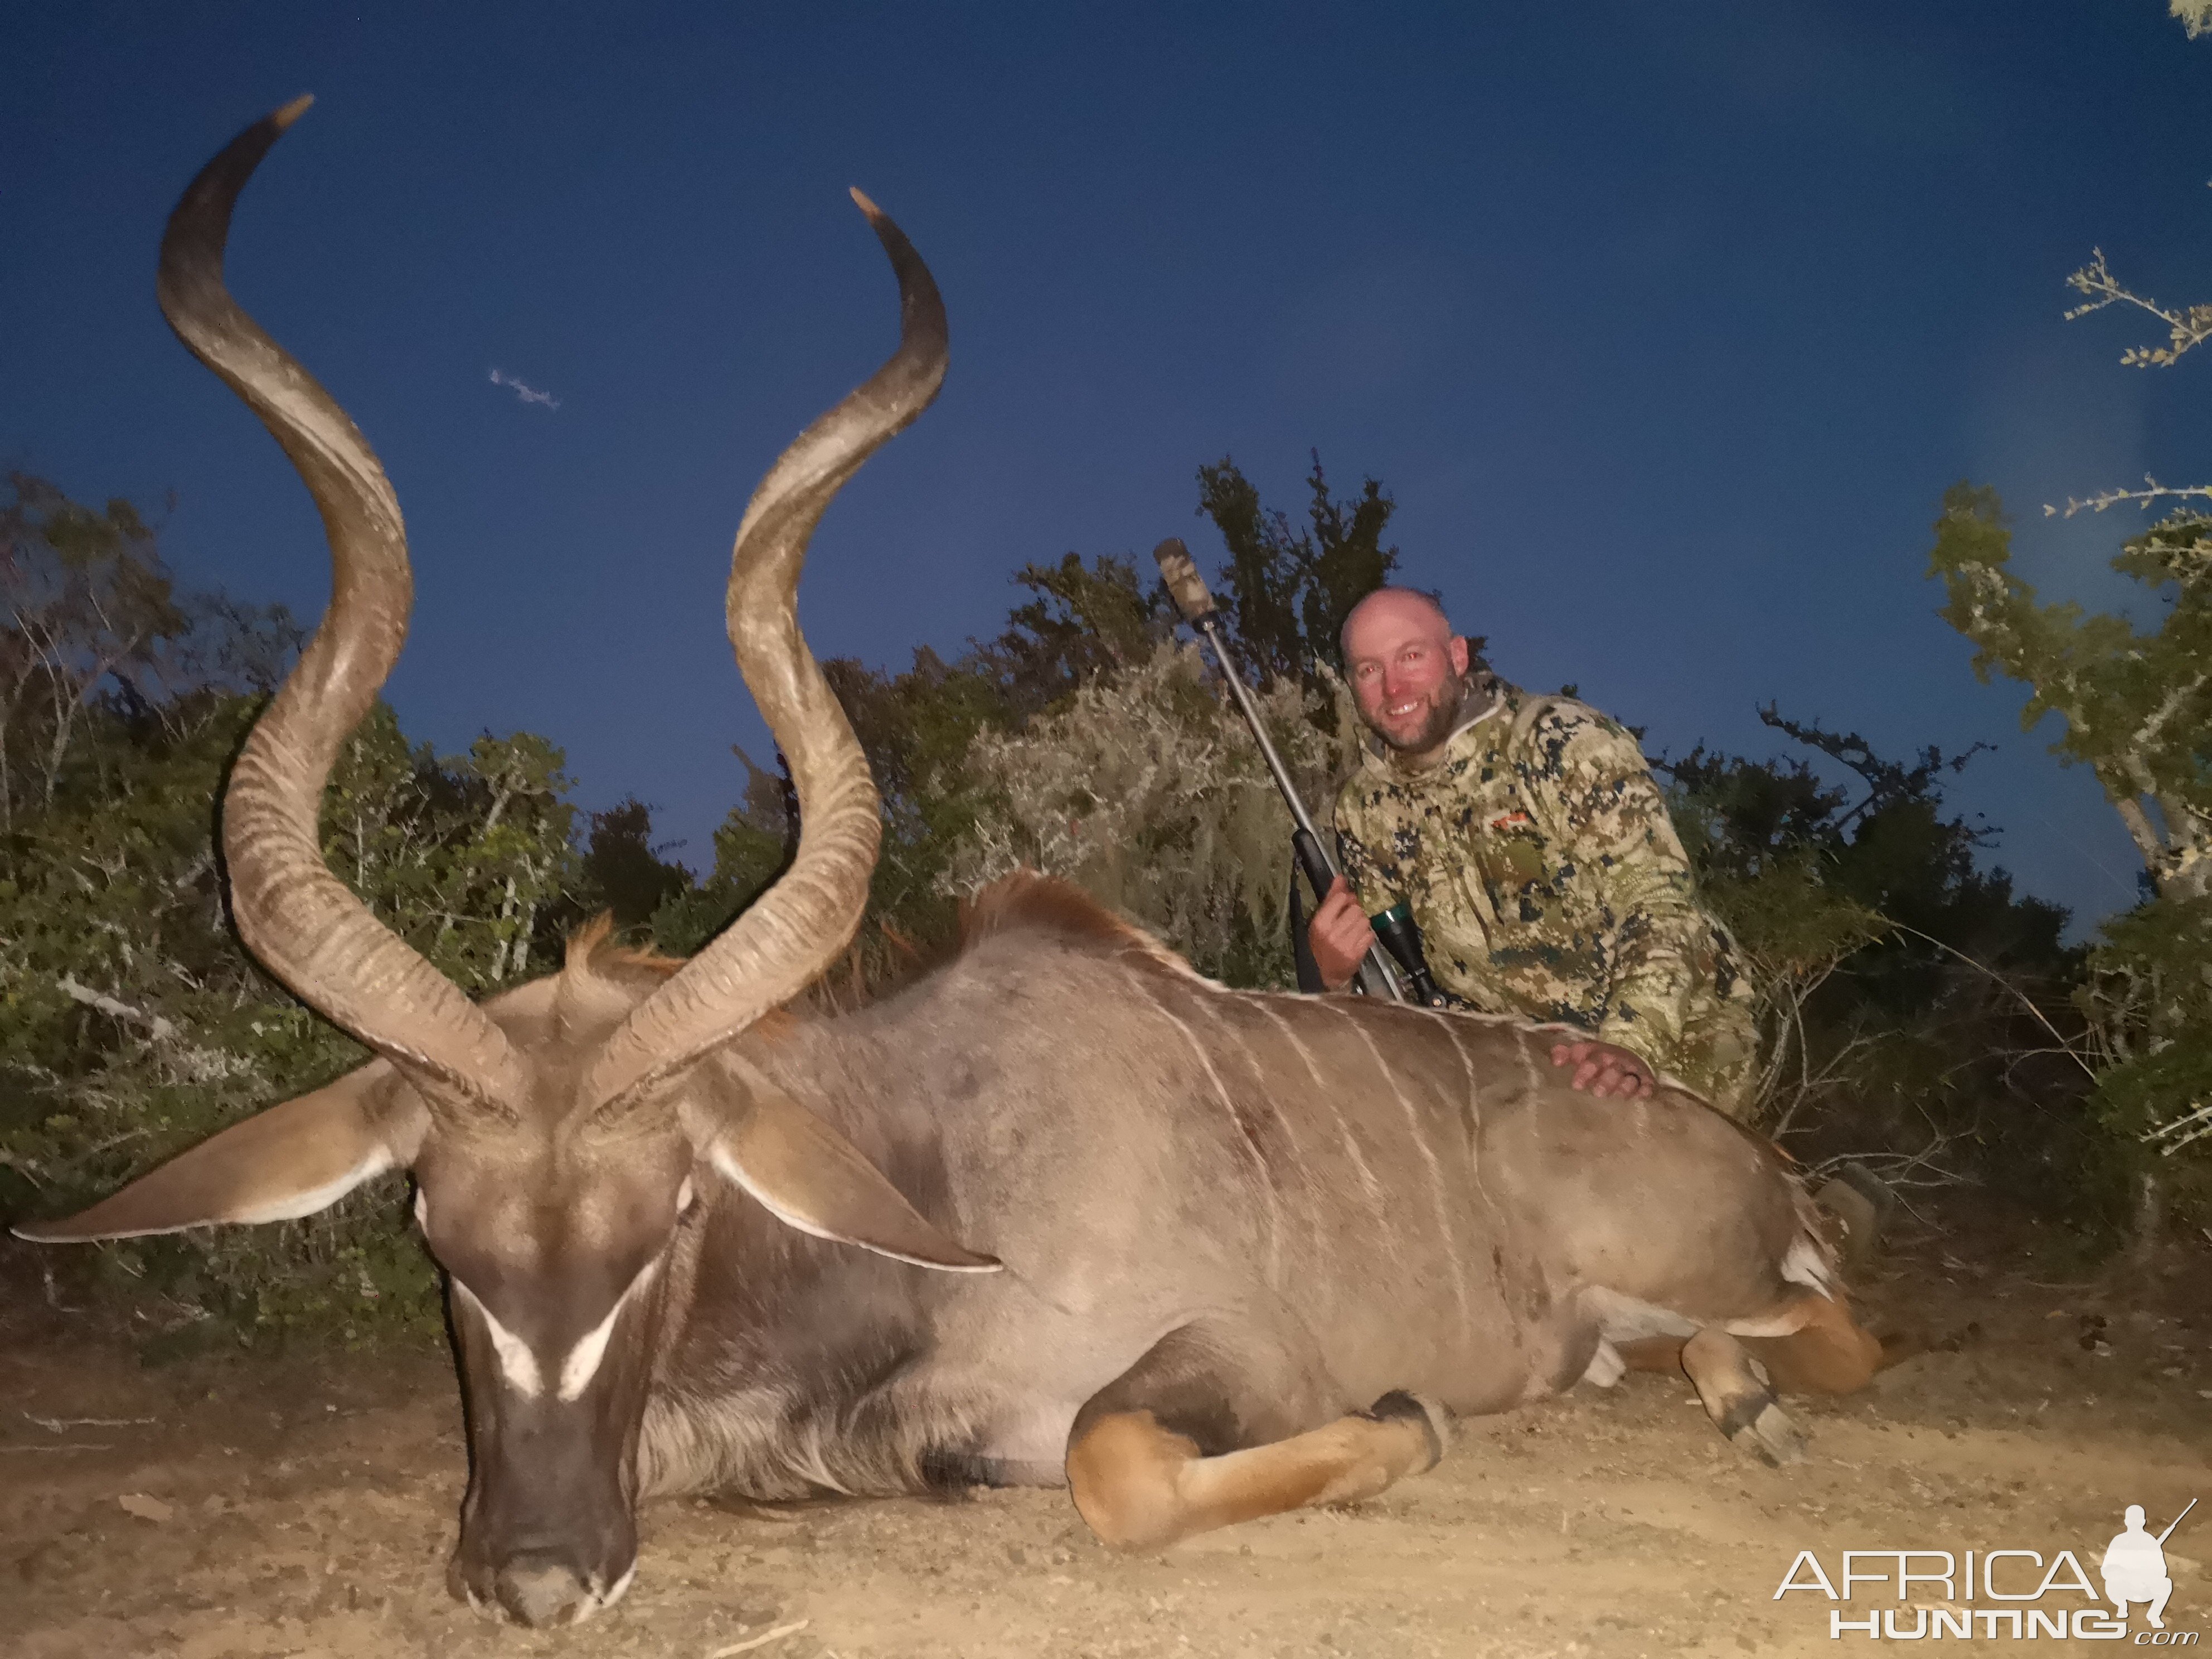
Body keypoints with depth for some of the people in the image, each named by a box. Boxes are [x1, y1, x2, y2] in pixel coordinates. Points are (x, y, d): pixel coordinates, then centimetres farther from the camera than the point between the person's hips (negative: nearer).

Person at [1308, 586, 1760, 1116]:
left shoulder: (1567, 744, -15)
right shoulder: (1364, 806, 2)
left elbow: (1661, 906, -22)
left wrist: (1630, 1045, -36)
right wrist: (1334, 972, -14)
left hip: (1673, 1030, -5)